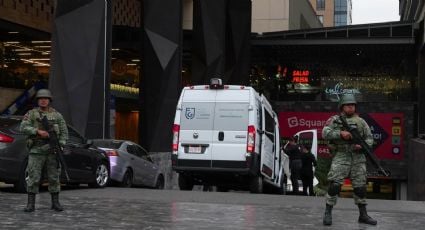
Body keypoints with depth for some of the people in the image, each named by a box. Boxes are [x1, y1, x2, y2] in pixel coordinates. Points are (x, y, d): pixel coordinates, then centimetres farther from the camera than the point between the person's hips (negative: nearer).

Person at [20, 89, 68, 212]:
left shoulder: (57, 115, 7)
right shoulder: (31, 114, 2)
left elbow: (64, 132, 6)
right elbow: (24, 128, -11)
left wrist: (60, 145, -9)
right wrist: (38, 131, -24)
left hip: (52, 151, 2)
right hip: (36, 151, -2)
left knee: (54, 177, 3)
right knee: (33, 177, -5)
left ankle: (55, 203, 12)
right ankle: (31, 204, 1)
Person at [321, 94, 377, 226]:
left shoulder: (361, 121, 11)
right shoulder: (335, 120, 4)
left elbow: (370, 139, 10)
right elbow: (325, 133, -8)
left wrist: (362, 145, -11)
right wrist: (340, 133, -21)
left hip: (358, 158, 3)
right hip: (341, 157, -3)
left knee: (360, 186, 6)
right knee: (334, 185, -11)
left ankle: (363, 215, 16)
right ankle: (328, 213, -2)